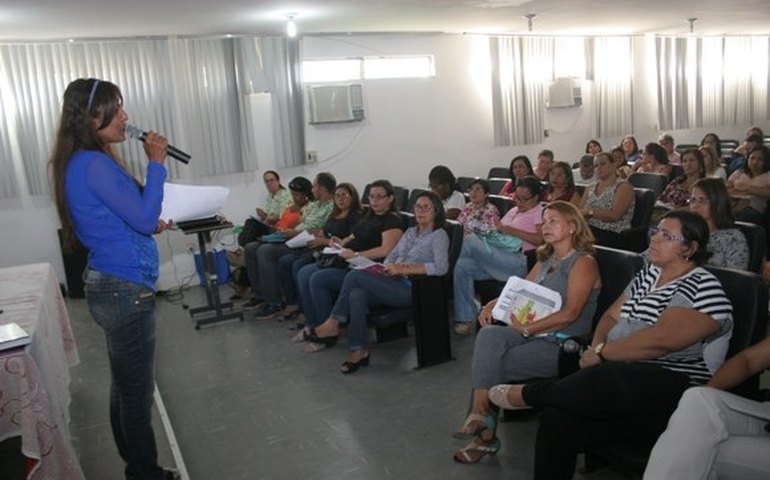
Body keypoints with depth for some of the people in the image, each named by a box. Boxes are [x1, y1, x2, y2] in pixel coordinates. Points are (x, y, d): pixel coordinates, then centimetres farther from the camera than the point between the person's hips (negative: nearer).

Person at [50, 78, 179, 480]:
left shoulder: (86, 161, 11)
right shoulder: (93, 165, -19)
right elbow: (145, 218, -19)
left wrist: (149, 224, 10)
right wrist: (156, 164, -13)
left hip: (113, 287, 10)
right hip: (126, 291, -10)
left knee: (124, 386, 19)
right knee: (137, 391, 3)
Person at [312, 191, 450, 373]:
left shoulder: (439, 235, 1)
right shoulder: (411, 231, 24)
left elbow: (441, 268, -15)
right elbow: (391, 255, 23)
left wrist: (404, 268, -16)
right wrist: (388, 267, -2)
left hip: (412, 289, -6)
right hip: (395, 283, 7)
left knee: (354, 276, -21)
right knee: (356, 295, -25)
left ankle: (333, 322, -7)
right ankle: (359, 351, -20)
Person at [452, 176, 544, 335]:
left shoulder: (540, 213, 3)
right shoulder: (513, 211, 28)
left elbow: (541, 239, -13)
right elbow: (499, 233, 29)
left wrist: (510, 230, -14)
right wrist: (489, 232, 5)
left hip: (518, 262, -8)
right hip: (498, 259, 9)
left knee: (468, 241, -23)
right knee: (462, 266, -15)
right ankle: (466, 319, -12)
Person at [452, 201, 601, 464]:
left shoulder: (583, 262, -7)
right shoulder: (546, 259, 19)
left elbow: (570, 313, -17)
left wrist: (527, 328, -19)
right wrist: (493, 304, -3)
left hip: (562, 343, -7)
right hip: (533, 332, 7)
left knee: (490, 365, -18)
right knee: (489, 335, -21)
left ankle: (485, 434, 1)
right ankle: (480, 412, -22)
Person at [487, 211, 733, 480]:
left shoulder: (704, 288, -9)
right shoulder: (648, 275, 17)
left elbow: (660, 339, -21)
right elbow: (611, 316, 19)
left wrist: (602, 353, -11)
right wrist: (596, 349, -2)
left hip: (672, 390, -6)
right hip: (622, 379, 7)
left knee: (597, 384, -36)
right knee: (557, 416, -22)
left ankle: (528, 395, -10)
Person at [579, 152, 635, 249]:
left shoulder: (623, 187, 4)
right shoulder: (590, 189, 23)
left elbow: (615, 215, -11)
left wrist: (589, 211, -12)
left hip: (612, 236, -5)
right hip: (588, 232, 5)